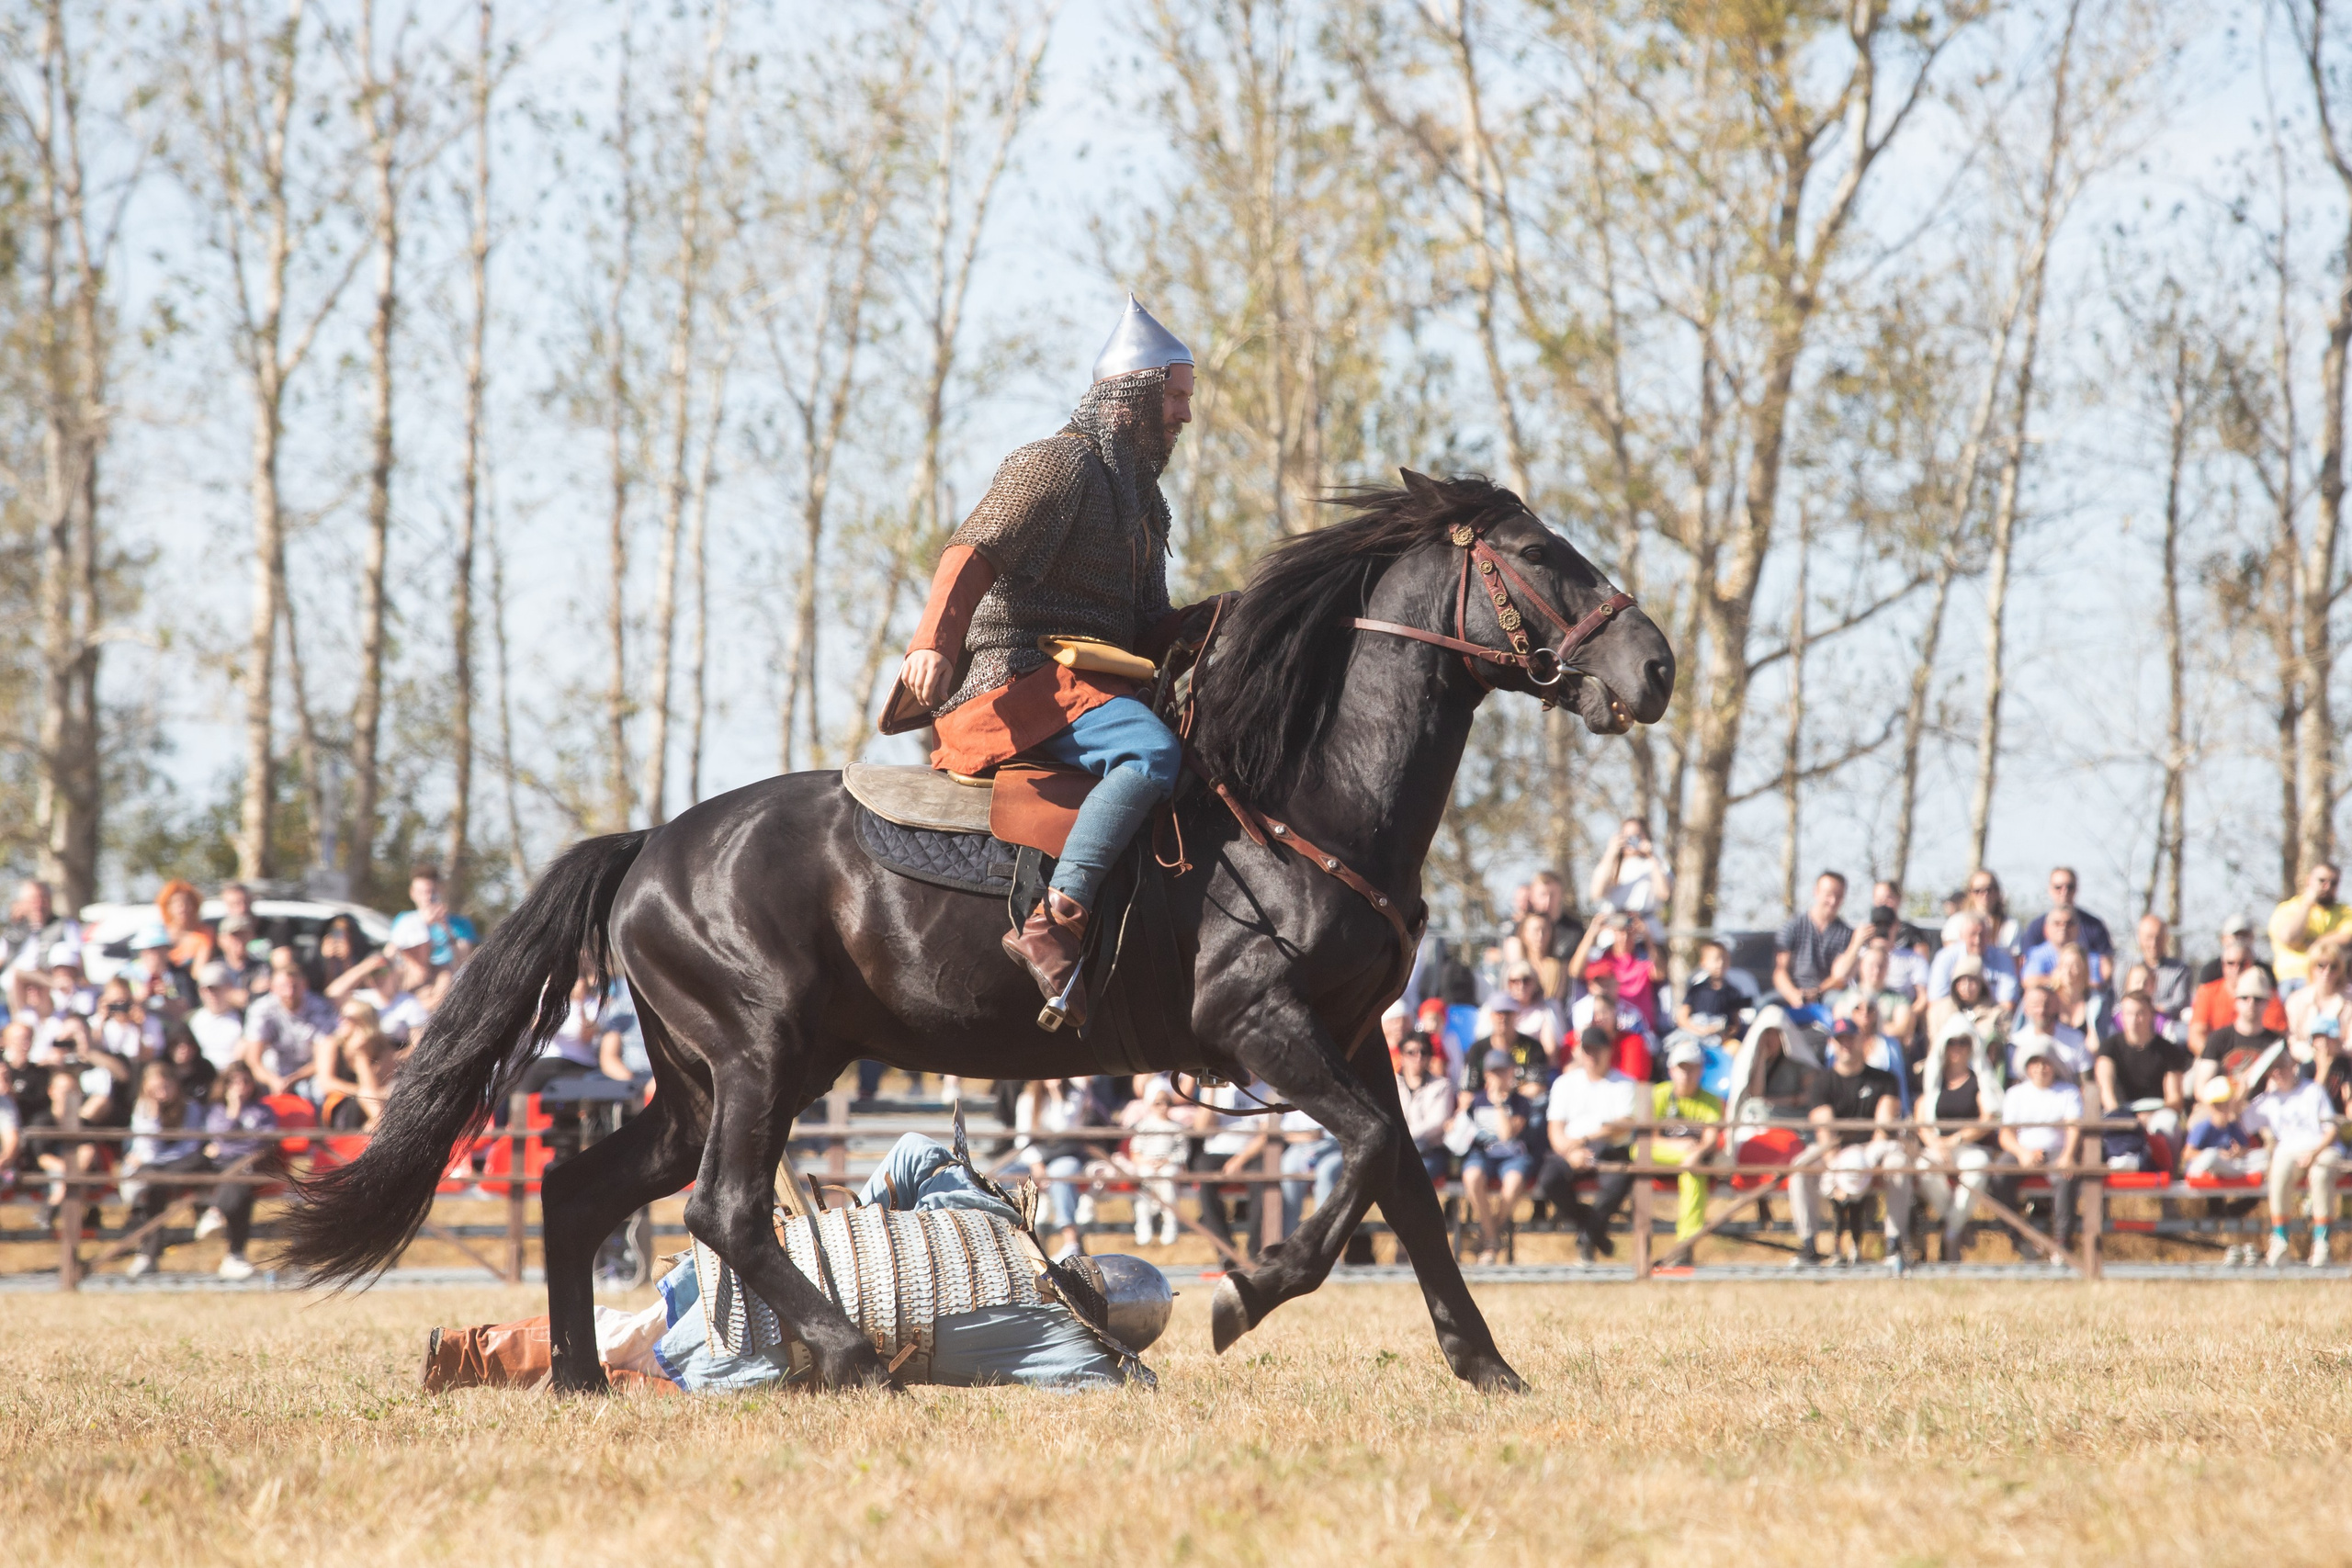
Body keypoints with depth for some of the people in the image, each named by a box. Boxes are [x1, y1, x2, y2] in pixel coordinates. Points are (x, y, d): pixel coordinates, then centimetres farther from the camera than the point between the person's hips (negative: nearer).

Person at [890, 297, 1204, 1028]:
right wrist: (934, 640, -34)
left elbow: (1147, 626, 26)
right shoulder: (1061, 465, -5)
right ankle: (1052, 925, -41)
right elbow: (976, 552, -18)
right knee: (1152, 751, -32)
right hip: (1019, 683, -10)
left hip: (1098, 680, 10)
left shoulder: (1142, 498, 25)